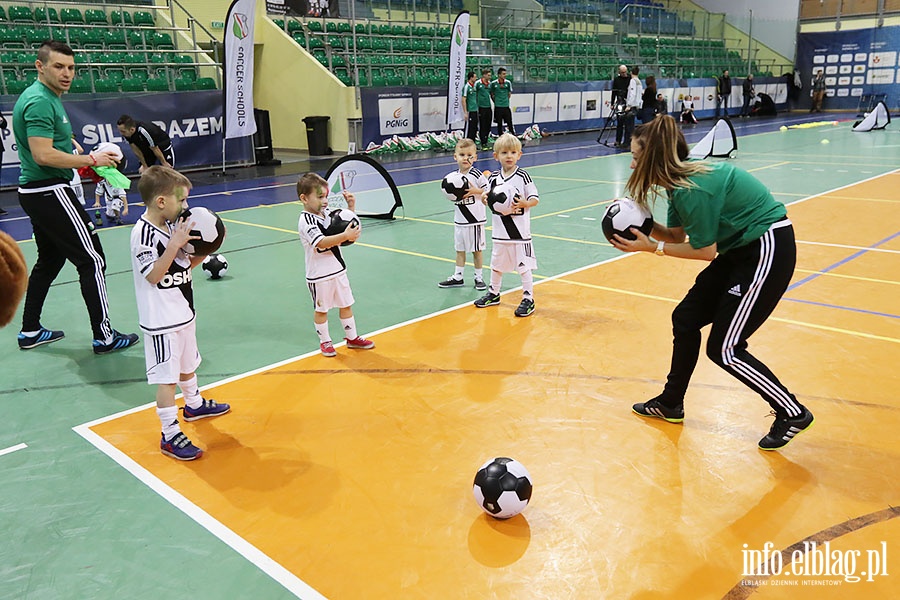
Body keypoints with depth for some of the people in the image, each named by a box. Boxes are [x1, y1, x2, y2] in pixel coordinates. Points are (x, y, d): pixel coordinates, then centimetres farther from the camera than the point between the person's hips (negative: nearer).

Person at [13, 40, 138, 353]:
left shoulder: (44, 97, 15)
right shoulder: (40, 102, -17)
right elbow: (44, 155, -26)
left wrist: (85, 161, 12)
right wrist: (91, 159, -17)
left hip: (36, 192, 11)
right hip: (50, 193, -11)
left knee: (49, 260, 18)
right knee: (92, 260, -6)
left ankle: (30, 331, 26)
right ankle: (103, 336, -2)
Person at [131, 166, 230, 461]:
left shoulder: (171, 225, 6)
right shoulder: (143, 233, -20)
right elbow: (153, 275, -25)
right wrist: (176, 243, -30)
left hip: (183, 313, 9)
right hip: (162, 320, -9)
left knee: (187, 363, 27)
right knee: (167, 376, -3)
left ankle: (194, 404, 48)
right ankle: (170, 435, 5)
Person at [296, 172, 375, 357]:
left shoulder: (327, 213, 4)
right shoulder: (306, 221, -19)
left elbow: (346, 225, 16)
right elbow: (321, 242, -33)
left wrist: (351, 207, 0)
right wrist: (345, 236, -43)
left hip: (338, 270, 7)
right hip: (319, 275, -7)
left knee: (346, 305, 16)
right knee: (321, 309, 10)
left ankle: (352, 338, 30)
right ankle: (325, 341, 26)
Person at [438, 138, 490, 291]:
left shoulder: (476, 174, -12)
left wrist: (475, 191, -22)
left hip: (475, 219, -6)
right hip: (459, 219, 6)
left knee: (476, 249, 6)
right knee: (459, 249, 14)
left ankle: (479, 277, 19)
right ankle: (457, 277, 24)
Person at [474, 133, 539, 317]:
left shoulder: (523, 176, -9)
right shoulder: (494, 177, 3)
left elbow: (535, 199, -9)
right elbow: (487, 196, 11)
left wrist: (524, 203, -28)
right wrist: (484, 197, -11)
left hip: (520, 231, -5)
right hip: (499, 230, 5)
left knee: (524, 265, 1)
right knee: (496, 264, 19)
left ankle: (528, 298, 13)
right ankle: (494, 293, 37)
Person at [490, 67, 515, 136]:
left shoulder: (508, 82, 0)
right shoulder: (493, 83, -5)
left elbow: (509, 93, 13)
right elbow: (492, 94, 6)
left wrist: (506, 100, 9)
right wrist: (496, 101, 7)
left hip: (506, 106, 1)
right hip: (498, 107, -1)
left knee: (509, 123, 1)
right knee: (499, 124, 5)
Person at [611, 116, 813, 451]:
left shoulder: (692, 190, -26)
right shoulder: (680, 178, 2)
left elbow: (705, 250, -17)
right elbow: (678, 234, 7)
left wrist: (652, 247, -14)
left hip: (768, 250, -10)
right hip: (741, 249, 10)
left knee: (724, 348, -5)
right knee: (685, 319, 11)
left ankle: (792, 414, 13)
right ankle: (670, 405, 27)